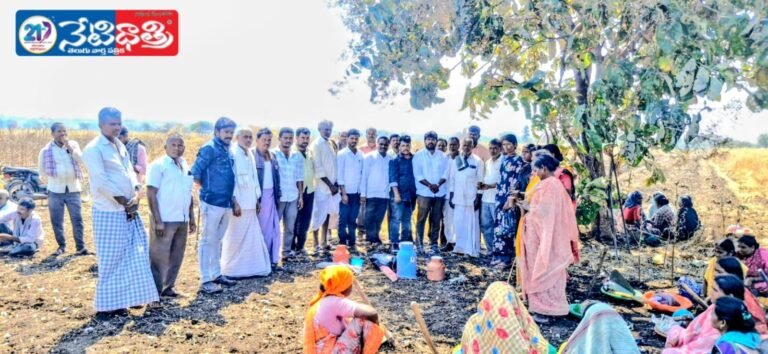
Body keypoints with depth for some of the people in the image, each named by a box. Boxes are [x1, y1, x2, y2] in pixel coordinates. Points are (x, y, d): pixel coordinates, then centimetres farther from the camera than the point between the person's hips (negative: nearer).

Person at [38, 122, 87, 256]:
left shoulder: (73, 144, 3)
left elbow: (81, 160, -12)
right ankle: (61, 246, 20)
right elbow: (42, 171, 10)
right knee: (56, 221, 6)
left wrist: (68, 146, -14)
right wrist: (53, 176, 0)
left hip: (73, 189, 0)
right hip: (55, 190, 0)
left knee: (77, 219, -1)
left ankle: (80, 246, 6)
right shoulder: (46, 150, -1)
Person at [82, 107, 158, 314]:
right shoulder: (93, 149, -10)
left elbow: (130, 172, 10)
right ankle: (107, 305, 10)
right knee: (111, 260, -1)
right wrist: (125, 202, -12)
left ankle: (124, 298, 24)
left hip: (129, 210, 8)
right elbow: (102, 182, -17)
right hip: (108, 212, -8)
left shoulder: (120, 146, 15)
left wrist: (136, 195, -7)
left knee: (133, 256, 12)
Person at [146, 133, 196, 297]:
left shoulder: (186, 167, 12)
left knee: (177, 256, 13)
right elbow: (151, 194, -11)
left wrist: (192, 219, 15)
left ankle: (168, 287, 25)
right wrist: (157, 221, -16)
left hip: (182, 220, 6)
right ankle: (155, 291, 10)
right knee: (159, 257, 1)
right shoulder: (158, 165, -6)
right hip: (165, 220, -6)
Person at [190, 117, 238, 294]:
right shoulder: (209, 149, -11)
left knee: (217, 240, 16)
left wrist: (234, 200, 16)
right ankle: (205, 280, 5)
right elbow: (194, 173, -15)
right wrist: (208, 188, -1)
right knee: (207, 240, -1)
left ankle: (217, 274, 26)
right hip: (212, 203, -8)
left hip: (226, 203, 8)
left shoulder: (228, 151, 14)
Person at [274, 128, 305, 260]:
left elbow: (299, 178, 12)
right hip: (277, 197, -4)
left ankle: (287, 251, 20)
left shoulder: (297, 157, 9)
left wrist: (301, 196, 8)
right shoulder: (273, 154, -4)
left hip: (293, 197, 4)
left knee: (290, 227, 9)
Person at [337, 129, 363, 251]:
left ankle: (352, 243, 16)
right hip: (346, 192, -4)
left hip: (357, 193, 4)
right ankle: (342, 243, 9)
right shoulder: (342, 154, -5)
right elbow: (339, 175, -7)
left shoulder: (360, 154, 7)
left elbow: (362, 173, 10)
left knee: (353, 220, 9)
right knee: (343, 219, 1)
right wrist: (343, 193, -11)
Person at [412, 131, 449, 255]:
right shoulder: (418, 155, 3)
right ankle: (419, 244, 1)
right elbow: (418, 174, -5)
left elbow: (445, 173, 6)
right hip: (424, 193, -3)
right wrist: (430, 185, -15)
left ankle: (434, 243, 13)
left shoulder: (443, 156, 12)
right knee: (422, 219, -4)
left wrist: (438, 184, -12)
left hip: (439, 193, 3)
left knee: (436, 220, 5)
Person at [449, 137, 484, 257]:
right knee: (459, 224, 5)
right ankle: (460, 247, 15)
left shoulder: (478, 161, -2)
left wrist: (478, 198, -9)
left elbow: (480, 181, -4)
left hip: (472, 198, -3)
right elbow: (452, 179, 9)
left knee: (472, 224, 0)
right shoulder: (456, 160, 7)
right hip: (458, 198, 3)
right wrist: (451, 196, 5)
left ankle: (471, 249, 4)